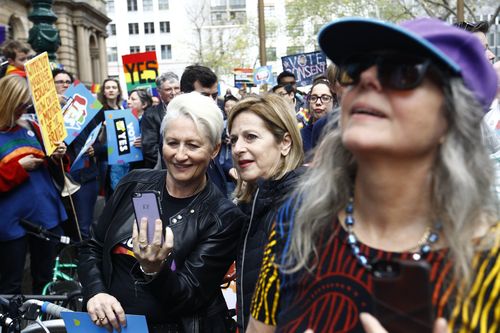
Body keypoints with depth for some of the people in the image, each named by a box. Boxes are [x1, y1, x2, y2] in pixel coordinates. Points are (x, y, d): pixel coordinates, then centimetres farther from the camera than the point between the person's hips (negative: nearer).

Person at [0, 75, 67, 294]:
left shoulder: (30, 127, 7)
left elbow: (48, 164, 17)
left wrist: (58, 155, -4)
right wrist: (18, 167, -19)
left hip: (46, 213, 5)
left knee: (46, 278, 19)